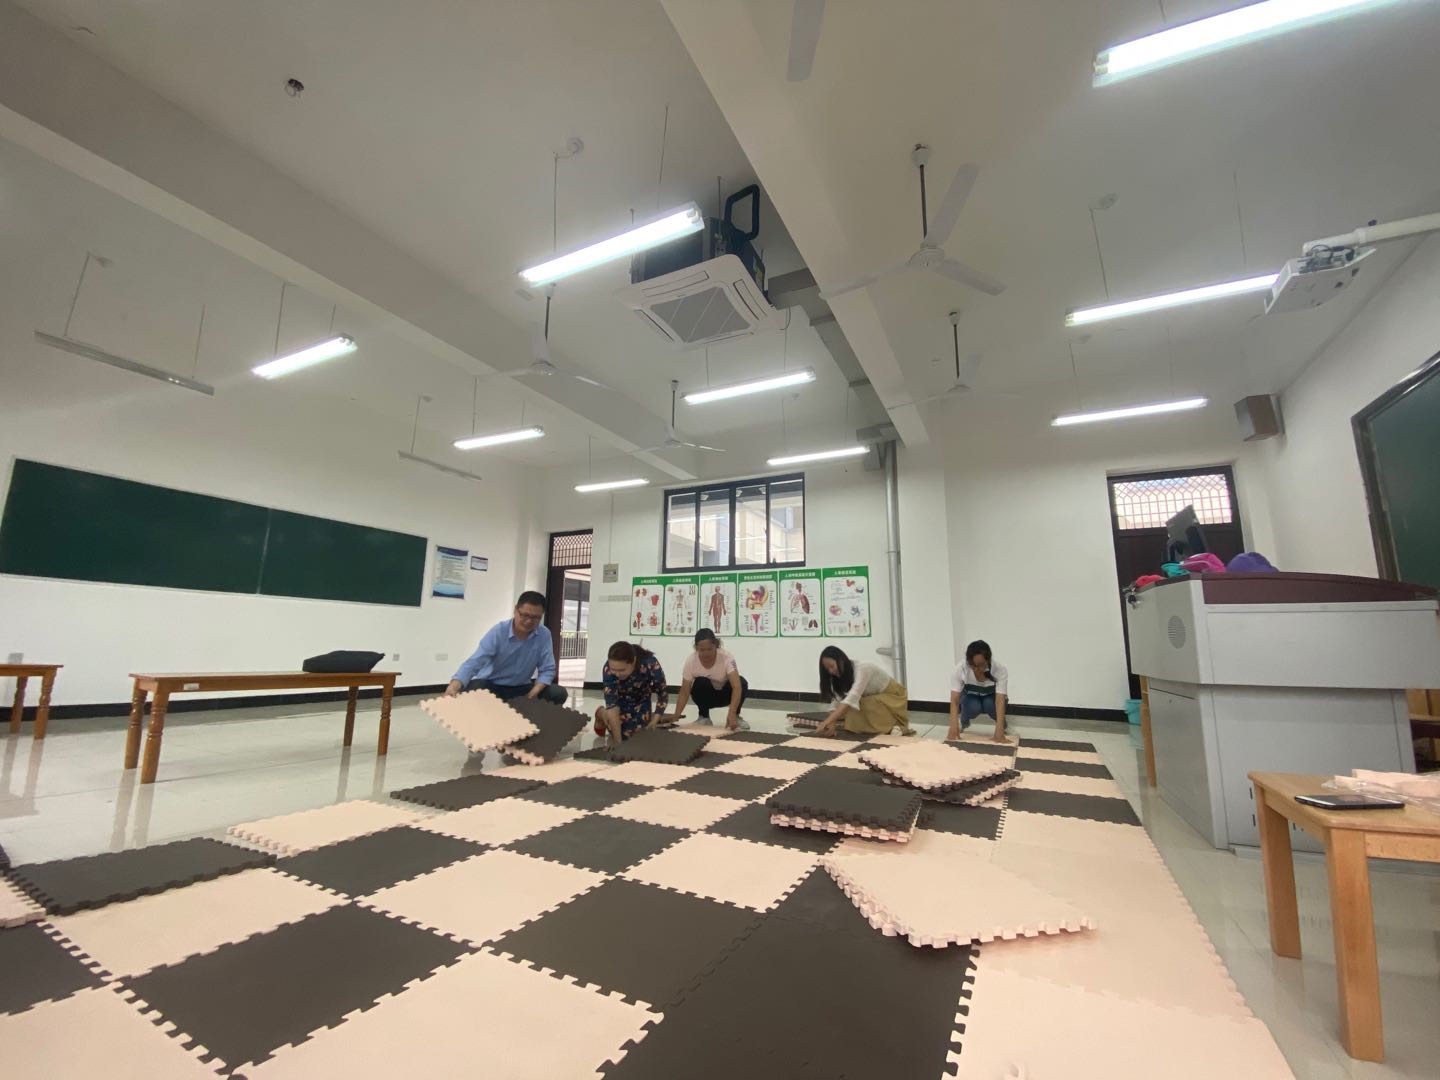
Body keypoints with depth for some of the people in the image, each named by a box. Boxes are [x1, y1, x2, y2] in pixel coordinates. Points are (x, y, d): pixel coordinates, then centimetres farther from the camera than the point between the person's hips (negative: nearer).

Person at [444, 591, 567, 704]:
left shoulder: (544, 634, -12)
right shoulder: (498, 631, -17)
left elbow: (547, 670, -7)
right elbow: (474, 663, -27)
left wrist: (532, 695, -24)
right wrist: (453, 686, -45)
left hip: (521, 687, 2)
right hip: (490, 685, -2)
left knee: (559, 693, -19)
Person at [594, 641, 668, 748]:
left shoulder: (651, 664, -40)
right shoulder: (608, 669, -39)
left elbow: (663, 694, -24)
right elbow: (612, 705, -38)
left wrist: (654, 721, -28)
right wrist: (617, 740, -40)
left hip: (642, 699, 1)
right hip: (621, 699, 0)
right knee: (623, 732, -11)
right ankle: (601, 713, 17)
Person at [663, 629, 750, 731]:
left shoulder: (726, 658, -31)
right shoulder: (691, 661, -26)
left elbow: (736, 687, -42)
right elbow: (684, 692, -24)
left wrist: (732, 713, -56)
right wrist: (676, 714, -42)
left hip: (725, 694, -1)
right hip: (706, 696, 1)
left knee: (742, 682, -32)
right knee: (701, 683, -34)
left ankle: (736, 717, -7)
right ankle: (704, 717, -7)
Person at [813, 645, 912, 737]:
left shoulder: (862, 669, -31)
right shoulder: (842, 676, -8)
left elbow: (851, 698, -44)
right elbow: (837, 703, -15)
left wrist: (826, 722, -50)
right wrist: (831, 724, -34)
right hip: (875, 701, 8)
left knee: (865, 705, -33)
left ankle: (892, 728, -14)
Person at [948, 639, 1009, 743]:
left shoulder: (1000, 670, -35)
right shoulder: (960, 670, -34)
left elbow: (1000, 701, -40)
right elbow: (954, 700, -36)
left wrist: (999, 731, -50)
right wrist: (954, 727, -48)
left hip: (991, 697, 0)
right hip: (970, 697, 0)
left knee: (990, 705, -32)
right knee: (973, 707, -33)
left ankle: (1003, 726, 1)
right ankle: (963, 723, 2)